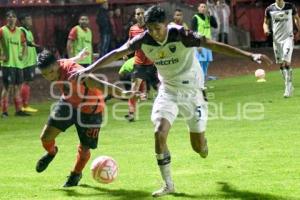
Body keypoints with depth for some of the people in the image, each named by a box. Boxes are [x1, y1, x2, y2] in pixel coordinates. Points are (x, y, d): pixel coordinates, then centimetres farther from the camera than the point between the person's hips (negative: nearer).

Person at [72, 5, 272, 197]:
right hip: (168, 91, 3)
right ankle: (168, 185, -4)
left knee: (199, 149, 0)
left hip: (192, 91, -3)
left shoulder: (181, 35, -25)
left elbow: (215, 45, -32)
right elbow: (117, 53, -6)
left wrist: (250, 55, -40)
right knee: (159, 133, -19)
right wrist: (89, 69, -8)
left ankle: (201, 142, 42)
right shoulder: (144, 40, -14)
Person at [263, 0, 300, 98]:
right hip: (276, 39, 2)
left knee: (286, 62, -15)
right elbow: (266, 22, 9)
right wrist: (266, 30, -11)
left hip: (288, 37, -2)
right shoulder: (270, 9, -1)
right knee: (281, 64, 7)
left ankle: (288, 86, -10)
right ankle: (289, 86, 21)